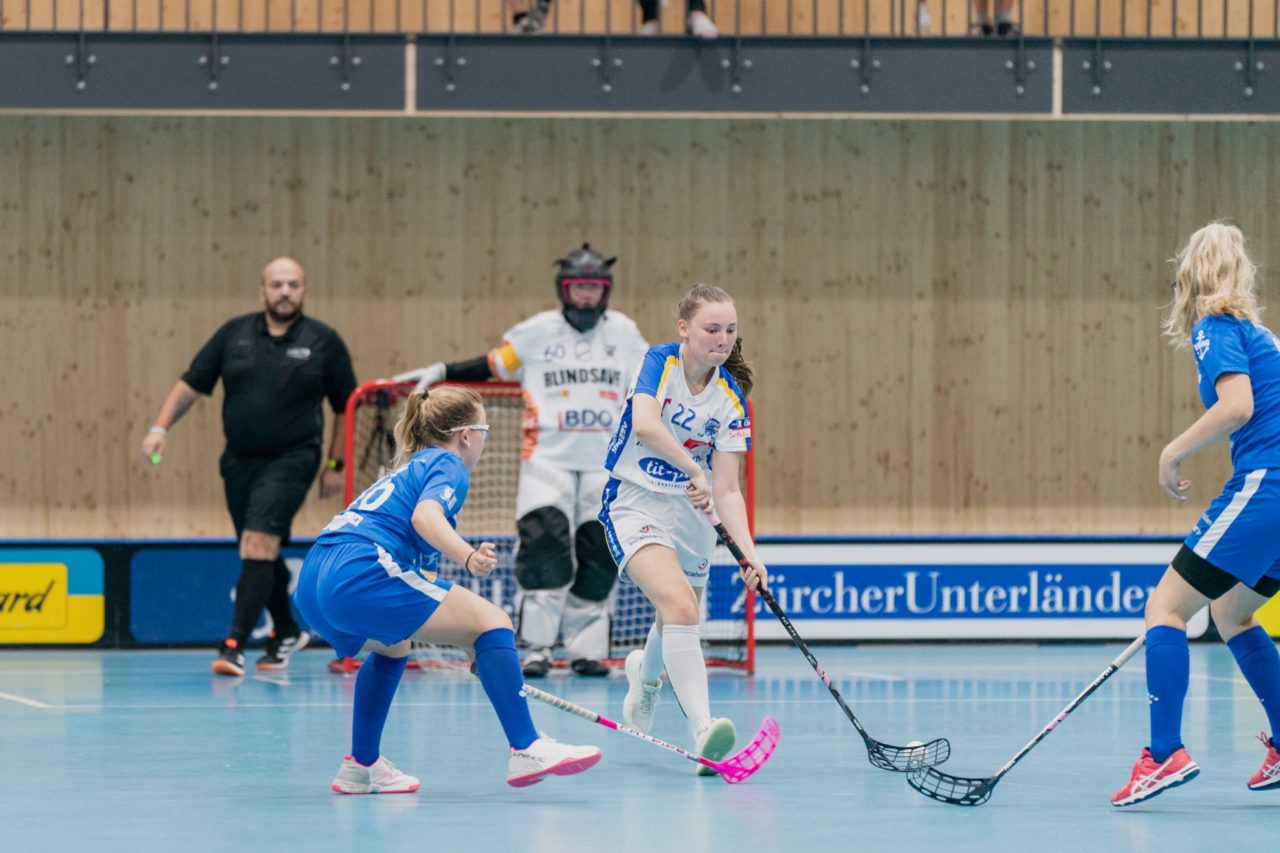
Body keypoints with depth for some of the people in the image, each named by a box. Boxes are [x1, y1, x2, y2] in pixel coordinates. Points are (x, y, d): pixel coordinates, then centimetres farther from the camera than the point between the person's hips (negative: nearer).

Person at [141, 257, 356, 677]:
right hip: (240, 461, 4)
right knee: (263, 555, 14)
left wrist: (337, 465, 3)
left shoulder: (324, 342, -2)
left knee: (258, 544, -19)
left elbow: (345, 407, 5)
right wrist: (160, 427, -6)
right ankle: (286, 632, 36)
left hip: (291, 459, -4)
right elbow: (191, 384, 7)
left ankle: (235, 644, -22)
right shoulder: (234, 334, 4)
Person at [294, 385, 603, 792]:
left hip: (313, 586, 10)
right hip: (360, 571, -10)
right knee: (492, 621, -8)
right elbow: (425, 516, -16)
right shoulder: (448, 465, 9)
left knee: (394, 646, 37)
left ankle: (361, 766, 36)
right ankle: (526, 750, -18)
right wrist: (469, 557, -31)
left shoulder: (410, 468, 35)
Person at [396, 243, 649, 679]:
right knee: (544, 543, -15)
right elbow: (492, 366, 9)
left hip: (606, 463, 2)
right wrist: (440, 373, 1)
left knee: (598, 554, 0)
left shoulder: (623, 332, 10)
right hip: (548, 457, -2)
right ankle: (537, 646, -11)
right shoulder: (535, 332, 3)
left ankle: (587, 647, 8)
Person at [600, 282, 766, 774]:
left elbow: (727, 491, -7)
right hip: (635, 504, -5)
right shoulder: (660, 362, -11)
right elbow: (645, 424, -31)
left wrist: (749, 552, -20)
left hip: (691, 512, 5)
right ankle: (702, 729, -38)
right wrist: (695, 470, -33)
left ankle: (645, 672, 55)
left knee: (678, 624, 16)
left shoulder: (731, 399, -3)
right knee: (679, 605, -27)